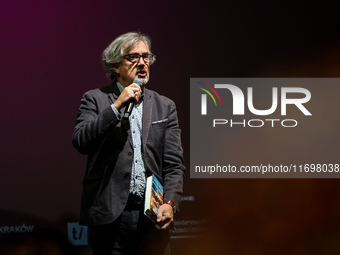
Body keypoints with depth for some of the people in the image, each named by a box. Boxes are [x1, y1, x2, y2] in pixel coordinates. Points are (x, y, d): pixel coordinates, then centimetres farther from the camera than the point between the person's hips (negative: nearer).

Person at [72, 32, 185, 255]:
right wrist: (117, 106, -12)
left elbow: (174, 164, 7)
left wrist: (170, 203, -9)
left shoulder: (165, 107, 13)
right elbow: (80, 142, -9)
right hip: (109, 215, -2)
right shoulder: (95, 100, 7)